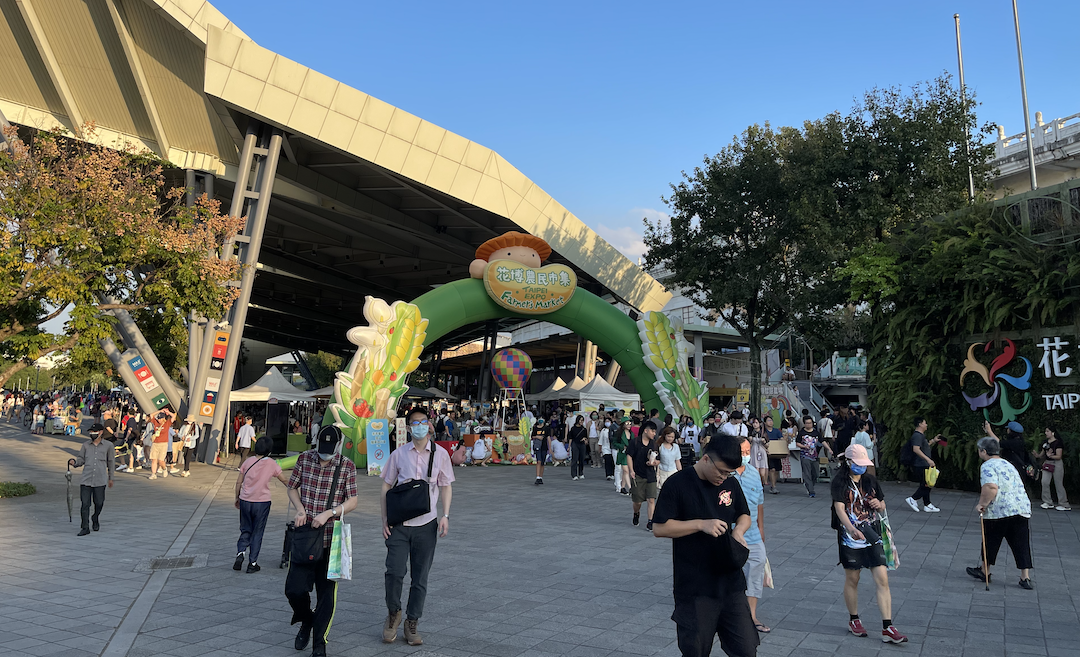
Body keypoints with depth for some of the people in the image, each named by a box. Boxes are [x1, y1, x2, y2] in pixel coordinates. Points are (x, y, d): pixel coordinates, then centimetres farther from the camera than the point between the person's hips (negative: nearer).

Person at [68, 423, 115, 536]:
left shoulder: (108, 445, 5)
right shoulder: (86, 445, 9)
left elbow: (111, 462, 13)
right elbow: (81, 459, 15)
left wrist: (111, 478, 18)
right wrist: (74, 461, -9)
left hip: (100, 480, -1)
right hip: (86, 479, 1)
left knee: (99, 503, 6)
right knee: (85, 504, -3)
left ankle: (96, 519, 36)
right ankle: (85, 527, 6)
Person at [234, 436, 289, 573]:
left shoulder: (248, 462, 2)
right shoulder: (272, 464, -4)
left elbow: (238, 482, 6)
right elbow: (284, 480, 5)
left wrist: (237, 498, 19)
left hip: (245, 501, 2)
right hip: (262, 502, -2)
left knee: (245, 530, 18)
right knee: (257, 532, 7)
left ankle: (240, 552, -5)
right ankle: (252, 563, 9)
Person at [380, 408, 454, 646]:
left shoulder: (440, 454, 3)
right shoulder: (399, 454, 2)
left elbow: (445, 486, 8)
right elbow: (386, 486, 7)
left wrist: (445, 515, -4)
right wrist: (385, 519, 0)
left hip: (426, 524, 1)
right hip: (399, 524, -1)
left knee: (420, 577, 7)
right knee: (394, 571, -10)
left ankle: (412, 623, 24)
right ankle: (393, 613, 17)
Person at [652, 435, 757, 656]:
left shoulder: (731, 483, 4)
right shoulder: (678, 484, -12)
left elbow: (744, 516, 18)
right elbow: (659, 528, -13)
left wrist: (738, 530, -5)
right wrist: (701, 524, -21)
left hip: (731, 584, 5)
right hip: (695, 588, -4)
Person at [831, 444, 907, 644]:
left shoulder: (871, 480, 8)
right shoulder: (840, 482, -7)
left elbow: (882, 507, 18)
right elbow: (839, 508, -20)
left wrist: (879, 504, -7)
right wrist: (851, 528, -36)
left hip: (872, 536, 4)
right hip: (850, 536, -4)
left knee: (882, 579, -5)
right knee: (852, 579, 9)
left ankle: (887, 629, -1)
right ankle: (854, 620, 28)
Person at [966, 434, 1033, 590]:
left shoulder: (987, 466, -7)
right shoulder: (1007, 464, 19)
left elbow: (991, 488, -23)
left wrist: (982, 504, -13)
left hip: (999, 510, -7)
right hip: (1022, 507, 7)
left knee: (990, 541, 9)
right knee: (1021, 544, 8)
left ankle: (984, 572, 23)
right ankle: (1025, 578, 6)